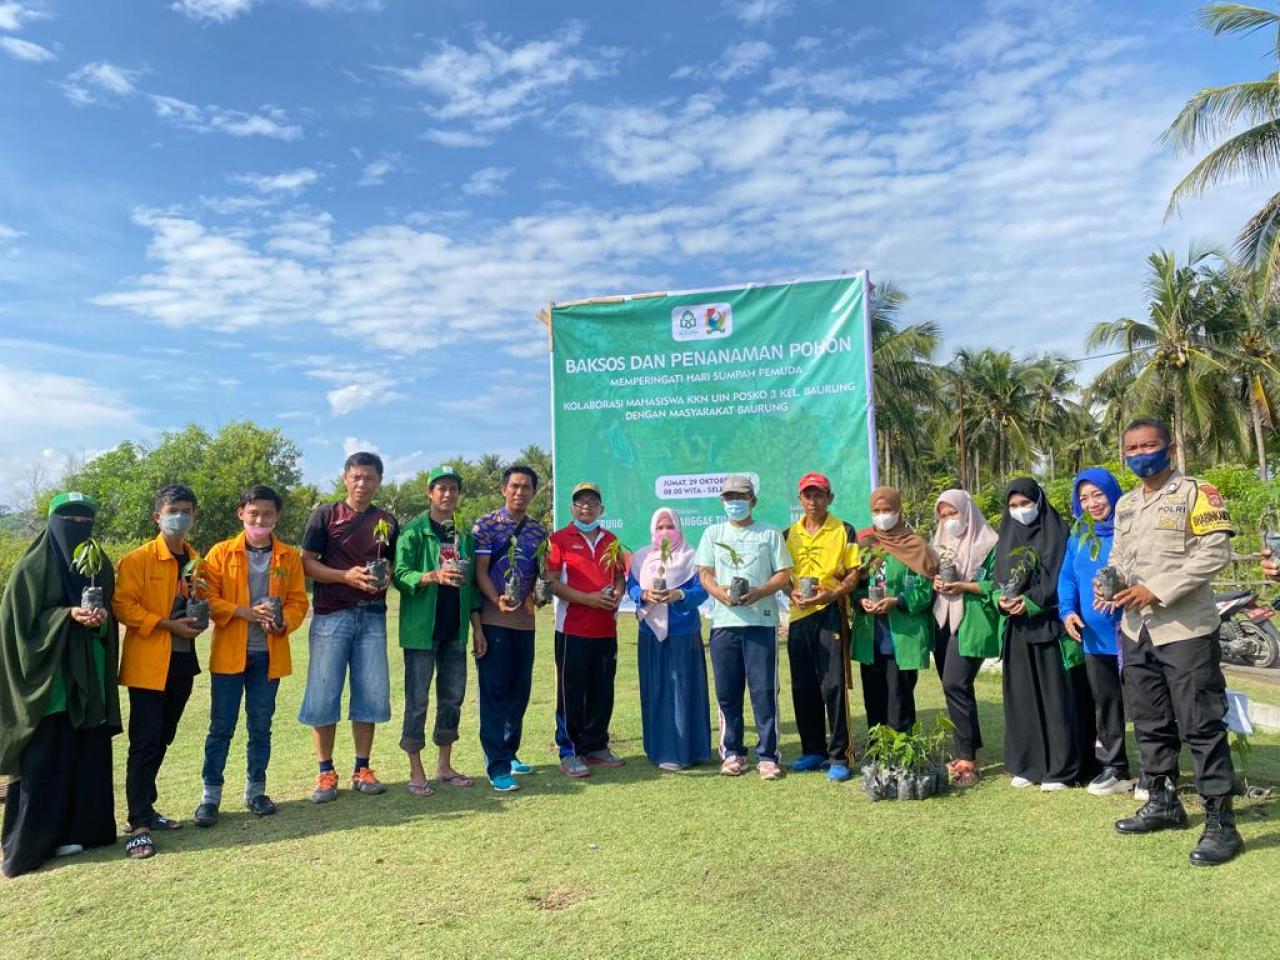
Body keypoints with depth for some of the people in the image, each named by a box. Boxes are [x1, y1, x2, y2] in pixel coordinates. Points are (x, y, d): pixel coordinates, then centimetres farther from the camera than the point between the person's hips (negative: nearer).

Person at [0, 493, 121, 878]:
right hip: (46, 678, -5)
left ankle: (80, 829, 19)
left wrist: (102, 619, -11)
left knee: (88, 756, 8)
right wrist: (67, 616, -21)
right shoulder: (31, 568, -6)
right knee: (42, 762, -1)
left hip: (89, 678, 5)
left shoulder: (101, 568, 9)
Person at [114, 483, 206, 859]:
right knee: (145, 743, -5)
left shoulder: (196, 562, 10)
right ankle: (138, 825, 1)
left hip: (183, 661, 6)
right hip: (148, 664, -6)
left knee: (161, 741, 14)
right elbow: (123, 606, -14)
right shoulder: (138, 560, -8)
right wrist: (168, 624, -19)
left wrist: (201, 616, -1)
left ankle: (145, 809, 26)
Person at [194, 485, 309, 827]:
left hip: (269, 654, 2)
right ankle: (211, 795, 18)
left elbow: (298, 602, 4)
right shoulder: (221, 553, 1)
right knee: (221, 728, 5)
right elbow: (207, 599, -5)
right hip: (229, 653, -1)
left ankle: (255, 790, 25)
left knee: (261, 727, 11)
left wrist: (283, 622, -16)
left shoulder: (290, 557, 5)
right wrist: (244, 612, -18)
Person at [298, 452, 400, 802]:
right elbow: (307, 563, -2)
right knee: (323, 695, 0)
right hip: (331, 615, -2)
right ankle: (325, 772, 14)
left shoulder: (388, 522, 12)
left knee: (371, 694, 4)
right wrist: (346, 576, -15)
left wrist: (387, 578, -6)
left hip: (372, 616, 3)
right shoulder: (325, 515, 3)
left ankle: (362, 769, 18)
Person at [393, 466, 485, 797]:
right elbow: (400, 575, -14)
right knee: (417, 700, 1)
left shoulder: (465, 536, 12)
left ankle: (444, 766, 23)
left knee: (453, 698, 11)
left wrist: (477, 626, 11)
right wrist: (432, 576, -32)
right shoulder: (413, 531, -5)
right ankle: (416, 772, 12)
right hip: (422, 630, -5)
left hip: (455, 631, 6)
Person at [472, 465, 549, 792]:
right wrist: (498, 601, -23)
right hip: (493, 619, -5)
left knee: (519, 690, 12)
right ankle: (497, 766, 4)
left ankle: (509, 753, 27)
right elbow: (480, 572, -9)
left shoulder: (539, 531, 11)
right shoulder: (485, 525, -4)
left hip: (525, 620, 5)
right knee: (494, 690, -2)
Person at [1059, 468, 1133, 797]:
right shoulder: (1077, 538, 11)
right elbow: (1067, 578, 10)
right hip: (1094, 637, 6)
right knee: (1104, 704, 14)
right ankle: (1113, 769, 26)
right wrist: (1067, 611, -6)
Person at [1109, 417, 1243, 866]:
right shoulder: (1125, 504, 15)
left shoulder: (1195, 492, -5)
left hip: (1185, 627, -7)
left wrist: (1158, 591, -19)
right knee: (1150, 722, 15)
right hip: (1136, 630, 7)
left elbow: (1215, 551, -14)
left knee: (1201, 725, -5)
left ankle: (1220, 821, 4)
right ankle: (1164, 801, 29)